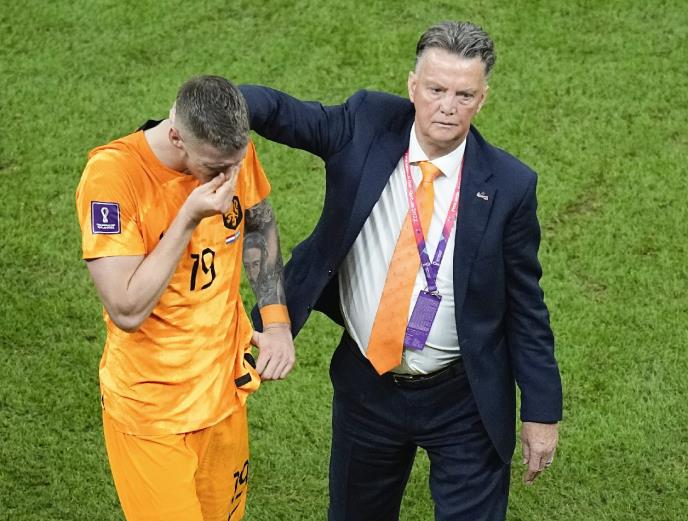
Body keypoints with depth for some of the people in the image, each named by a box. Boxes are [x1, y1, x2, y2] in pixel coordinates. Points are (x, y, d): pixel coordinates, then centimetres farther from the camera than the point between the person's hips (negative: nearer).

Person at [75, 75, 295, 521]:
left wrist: (277, 323, 5)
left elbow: (260, 225, 13)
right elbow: (128, 310, -28)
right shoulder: (112, 175, -25)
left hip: (225, 389, 6)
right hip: (151, 408, -5)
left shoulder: (233, 152, -8)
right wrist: (190, 218, -29)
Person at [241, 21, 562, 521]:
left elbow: (526, 304, -6)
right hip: (366, 387, 3)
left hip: (464, 400, -2)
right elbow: (284, 112, -11)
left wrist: (542, 411, -3)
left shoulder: (508, 185, -13)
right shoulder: (367, 126, -9)